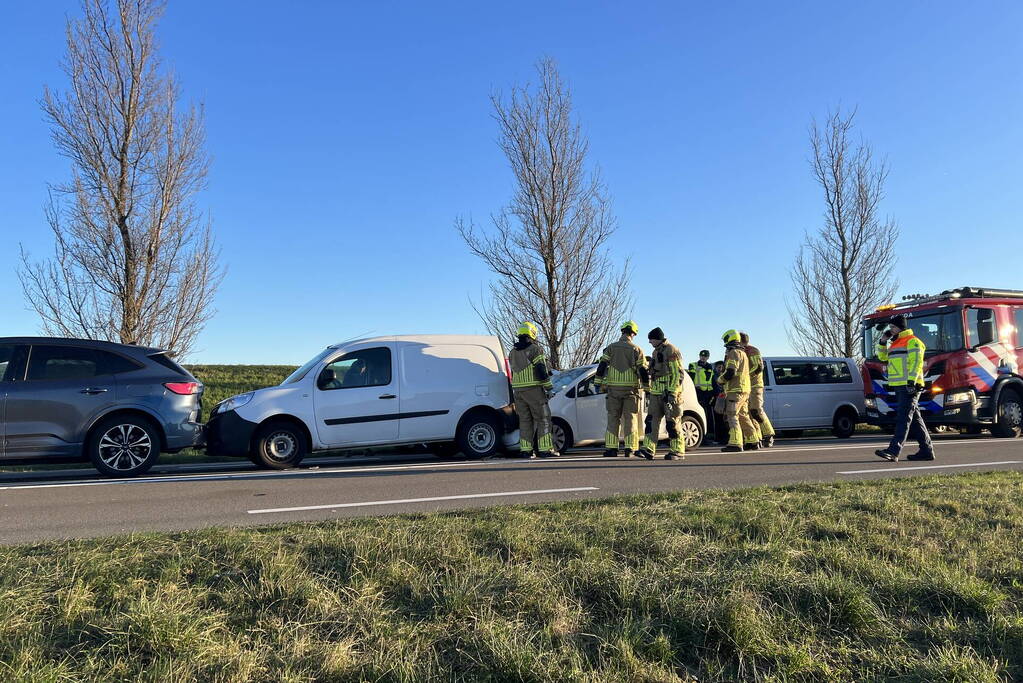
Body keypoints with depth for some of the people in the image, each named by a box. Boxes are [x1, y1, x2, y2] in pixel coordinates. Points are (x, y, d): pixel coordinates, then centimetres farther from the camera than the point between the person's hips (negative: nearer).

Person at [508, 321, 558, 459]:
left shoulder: (513, 352, 15)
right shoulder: (535, 349, -8)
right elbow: (541, 370, -13)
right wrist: (548, 387, -7)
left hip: (517, 390, 6)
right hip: (533, 389, -6)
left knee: (524, 419, 11)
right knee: (542, 418, -1)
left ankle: (525, 449, 8)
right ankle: (545, 449, -5)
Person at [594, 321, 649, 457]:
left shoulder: (611, 348, 4)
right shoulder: (636, 350, 0)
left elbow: (601, 366, -1)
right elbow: (643, 370, -2)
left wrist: (599, 383, 2)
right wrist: (646, 387, 5)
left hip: (613, 389, 1)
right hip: (631, 389, -1)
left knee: (613, 418, 7)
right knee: (630, 419, 5)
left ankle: (612, 449, 4)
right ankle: (630, 449, 2)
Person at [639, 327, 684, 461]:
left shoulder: (671, 351, -11)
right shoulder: (656, 352, 20)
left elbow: (677, 374, -17)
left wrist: (672, 393, -22)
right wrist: (650, 391, 27)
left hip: (669, 393, -9)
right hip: (656, 393, 9)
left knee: (673, 422, -4)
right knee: (652, 420, 1)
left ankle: (677, 451, 4)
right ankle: (648, 450, -1)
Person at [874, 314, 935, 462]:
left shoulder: (912, 341, -6)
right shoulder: (896, 343, 23)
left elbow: (916, 362, -15)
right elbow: (882, 356, 30)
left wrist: (911, 381, -24)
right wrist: (883, 341, 15)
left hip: (910, 387, -9)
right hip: (900, 387, 9)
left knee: (903, 418, -14)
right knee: (915, 419, 12)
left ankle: (893, 451, -22)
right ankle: (927, 450, 18)